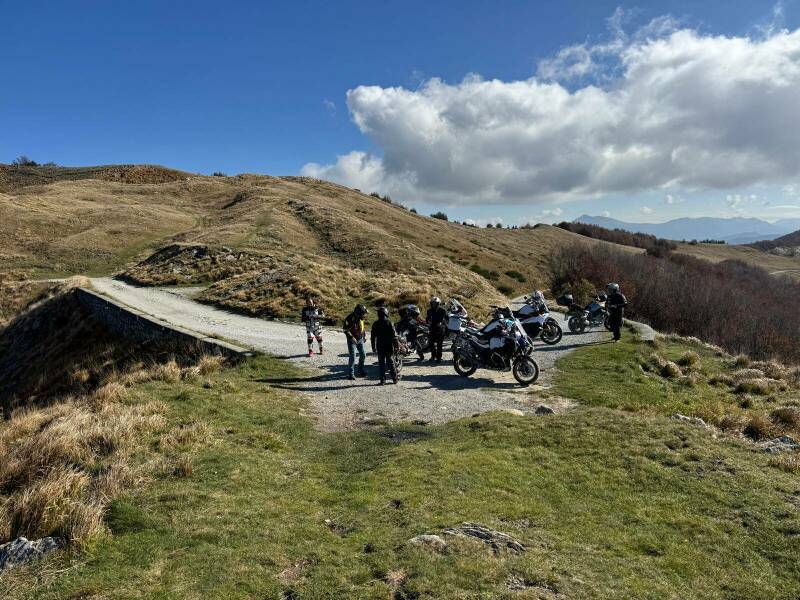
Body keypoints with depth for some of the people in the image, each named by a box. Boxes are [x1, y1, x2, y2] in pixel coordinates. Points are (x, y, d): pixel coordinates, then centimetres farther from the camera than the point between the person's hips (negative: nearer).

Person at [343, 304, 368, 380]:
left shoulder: (361, 317, 1)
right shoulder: (350, 318, -21)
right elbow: (346, 330, -20)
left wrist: (364, 335, 10)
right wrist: (352, 338, -25)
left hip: (360, 339, 7)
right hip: (352, 340, -7)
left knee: (363, 355, 11)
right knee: (353, 357, -10)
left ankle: (360, 371, 29)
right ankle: (351, 374, 0)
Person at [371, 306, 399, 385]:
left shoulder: (375, 324, 0)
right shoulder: (389, 323, -8)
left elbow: (372, 337, 5)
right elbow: (394, 335, -9)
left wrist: (373, 347, 13)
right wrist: (396, 346, -2)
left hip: (380, 347, 1)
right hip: (389, 347, -1)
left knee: (381, 363, 6)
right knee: (391, 363, 8)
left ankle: (382, 380, 4)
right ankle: (395, 379, 12)